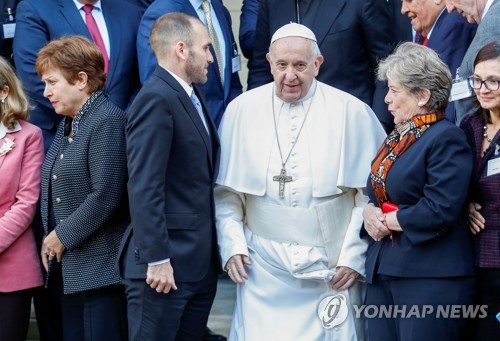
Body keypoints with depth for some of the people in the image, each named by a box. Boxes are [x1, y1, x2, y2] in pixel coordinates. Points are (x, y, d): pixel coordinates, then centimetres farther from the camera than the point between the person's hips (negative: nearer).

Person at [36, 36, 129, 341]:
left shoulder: (107, 121, -12)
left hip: (101, 268, -9)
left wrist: (63, 236, -11)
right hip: (70, 267, 9)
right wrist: (50, 240, 6)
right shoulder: (69, 125, 17)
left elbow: (105, 196, -20)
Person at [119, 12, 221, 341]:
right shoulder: (156, 98, -14)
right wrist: (156, 259, -21)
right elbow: (144, 187, -19)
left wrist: (212, 251, 12)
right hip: (167, 264, -9)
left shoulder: (192, 97, 15)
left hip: (202, 263, 9)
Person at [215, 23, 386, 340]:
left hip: (330, 267, -1)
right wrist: (232, 246, -1)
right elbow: (226, 191, 8)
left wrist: (354, 257, -5)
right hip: (263, 267, 1)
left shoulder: (352, 112, -5)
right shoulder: (242, 110, 2)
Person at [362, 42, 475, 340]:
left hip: (429, 280, -8)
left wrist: (389, 221, -9)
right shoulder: (396, 138, 17)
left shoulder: (447, 139, -12)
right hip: (382, 272, 9)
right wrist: (369, 212, -2)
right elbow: (377, 193, 22)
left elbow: (440, 211, -21)